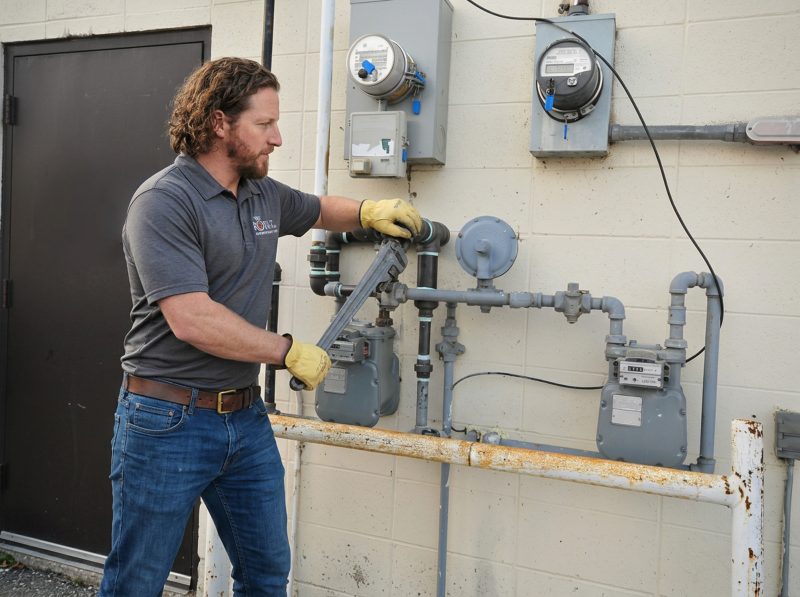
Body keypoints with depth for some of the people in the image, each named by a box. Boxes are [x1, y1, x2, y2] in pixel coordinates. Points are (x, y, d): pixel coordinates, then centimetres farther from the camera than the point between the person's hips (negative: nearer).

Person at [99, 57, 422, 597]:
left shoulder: (264, 194, 8)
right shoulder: (163, 201, -16)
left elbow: (316, 211, 29)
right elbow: (191, 319, -25)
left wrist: (367, 212, 8)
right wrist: (290, 352, -16)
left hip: (247, 416, 7)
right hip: (168, 422, -7)